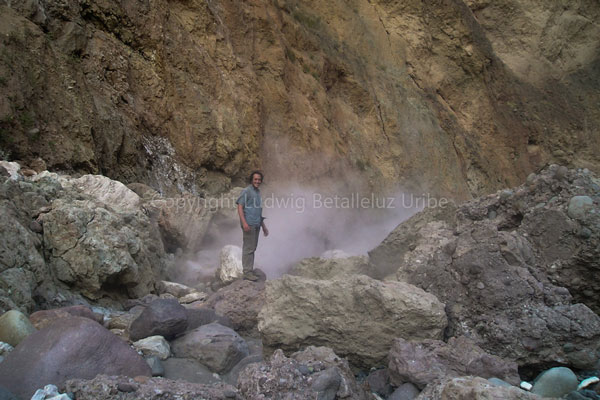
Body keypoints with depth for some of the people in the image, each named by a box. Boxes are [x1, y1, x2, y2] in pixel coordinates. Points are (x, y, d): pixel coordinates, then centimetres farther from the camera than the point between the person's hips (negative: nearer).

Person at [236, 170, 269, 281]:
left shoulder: (258, 192, 19)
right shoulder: (246, 191, -5)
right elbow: (240, 207, -11)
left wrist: (263, 226, 24)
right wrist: (244, 223, -23)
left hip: (256, 225, 8)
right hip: (249, 225, -8)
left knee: (253, 248, 10)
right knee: (248, 248, -9)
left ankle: (250, 270, 16)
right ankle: (247, 272, -7)